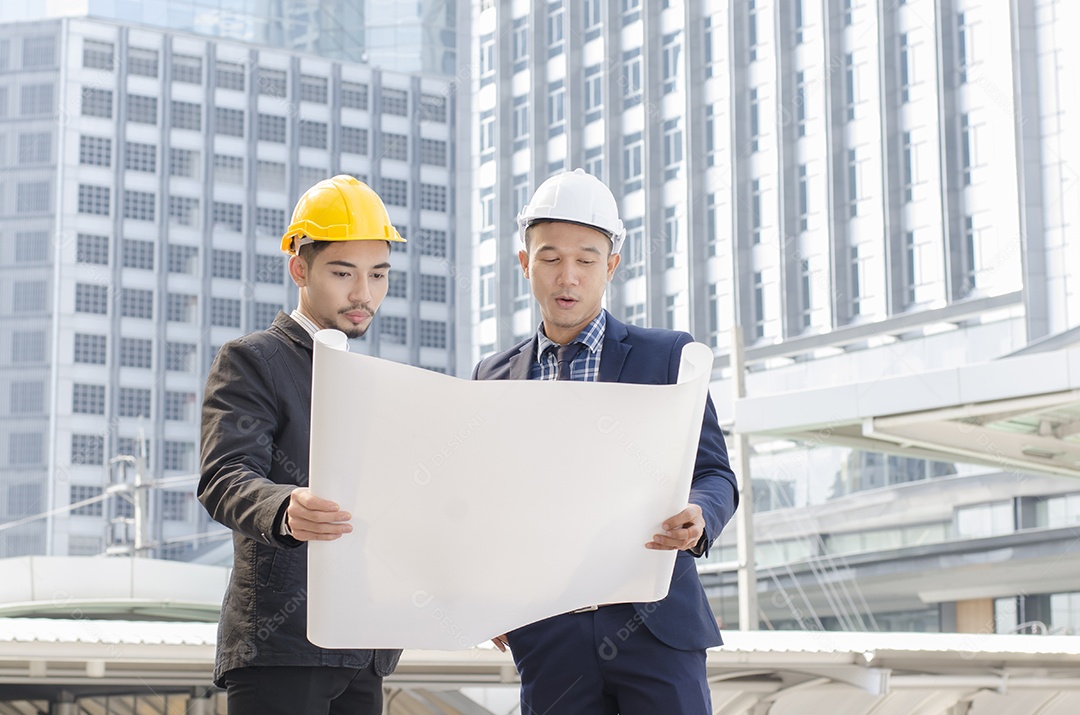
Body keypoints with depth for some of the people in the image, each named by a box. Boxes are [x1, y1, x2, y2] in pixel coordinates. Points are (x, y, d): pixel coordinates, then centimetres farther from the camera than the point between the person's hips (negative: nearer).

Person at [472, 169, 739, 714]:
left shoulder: (667, 355, 5)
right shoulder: (493, 377, 12)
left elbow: (714, 474, 3)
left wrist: (696, 519, -20)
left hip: (652, 626, -2)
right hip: (548, 640, 2)